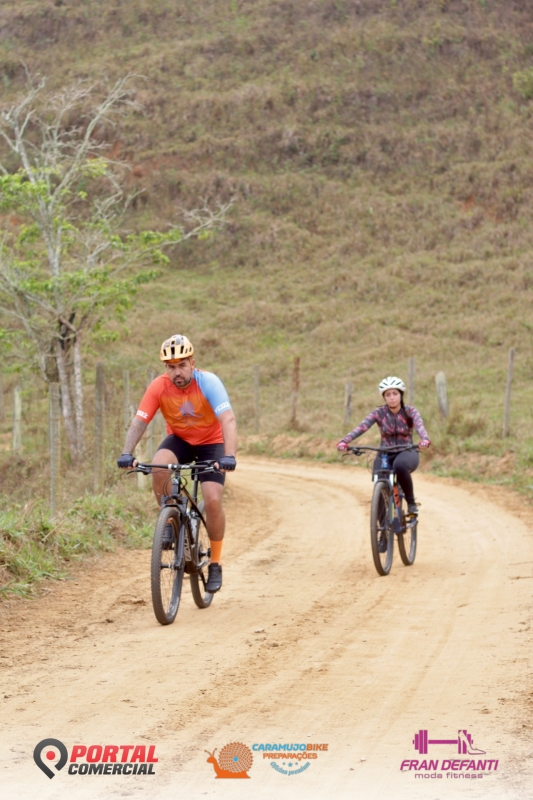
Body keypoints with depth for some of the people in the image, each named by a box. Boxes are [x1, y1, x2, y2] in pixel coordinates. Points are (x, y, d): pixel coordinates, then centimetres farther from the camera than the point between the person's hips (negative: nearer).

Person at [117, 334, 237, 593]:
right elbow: (139, 421, -24)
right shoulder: (158, 387, -20)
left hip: (211, 443, -2)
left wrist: (229, 456, -51)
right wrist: (127, 453, -41)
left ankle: (215, 564, 0)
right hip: (179, 439, 2)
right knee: (158, 466, -32)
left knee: (213, 500, -18)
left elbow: (228, 420, -36)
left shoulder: (208, 382, -27)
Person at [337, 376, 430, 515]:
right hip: (385, 455, 2)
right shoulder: (379, 413, -3)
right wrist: (344, 441, -37)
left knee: (400, 465, -38)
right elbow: (361, 427, -18)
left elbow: (419, 426, -23)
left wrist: (425, 439, -47)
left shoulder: (410, 411, -3)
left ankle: (411, 503, -20)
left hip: (407, 453, -2)